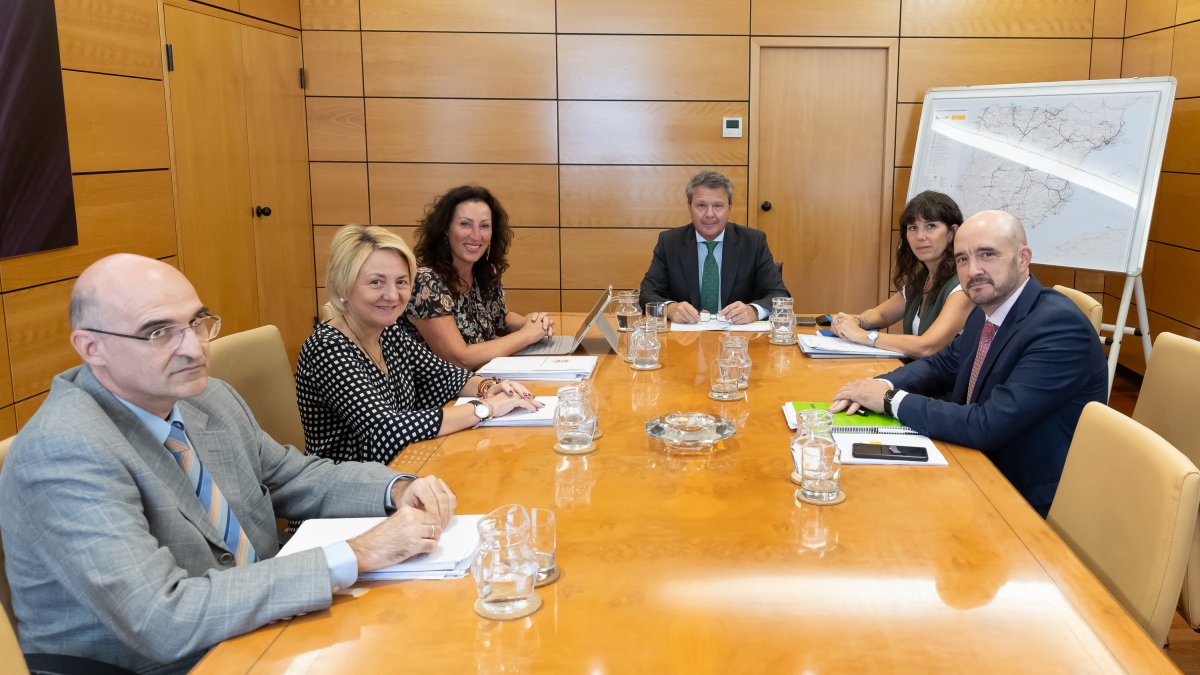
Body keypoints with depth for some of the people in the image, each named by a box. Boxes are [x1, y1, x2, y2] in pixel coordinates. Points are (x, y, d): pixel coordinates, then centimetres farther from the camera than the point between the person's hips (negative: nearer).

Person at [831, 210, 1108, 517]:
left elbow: (988, 426, -30)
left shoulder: (1061, 326, -25)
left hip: (1034, 508, -7)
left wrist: (892, 400, -20)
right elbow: (942, 365, 16)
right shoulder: (986, 312, 2)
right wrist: (883, 385, -5)